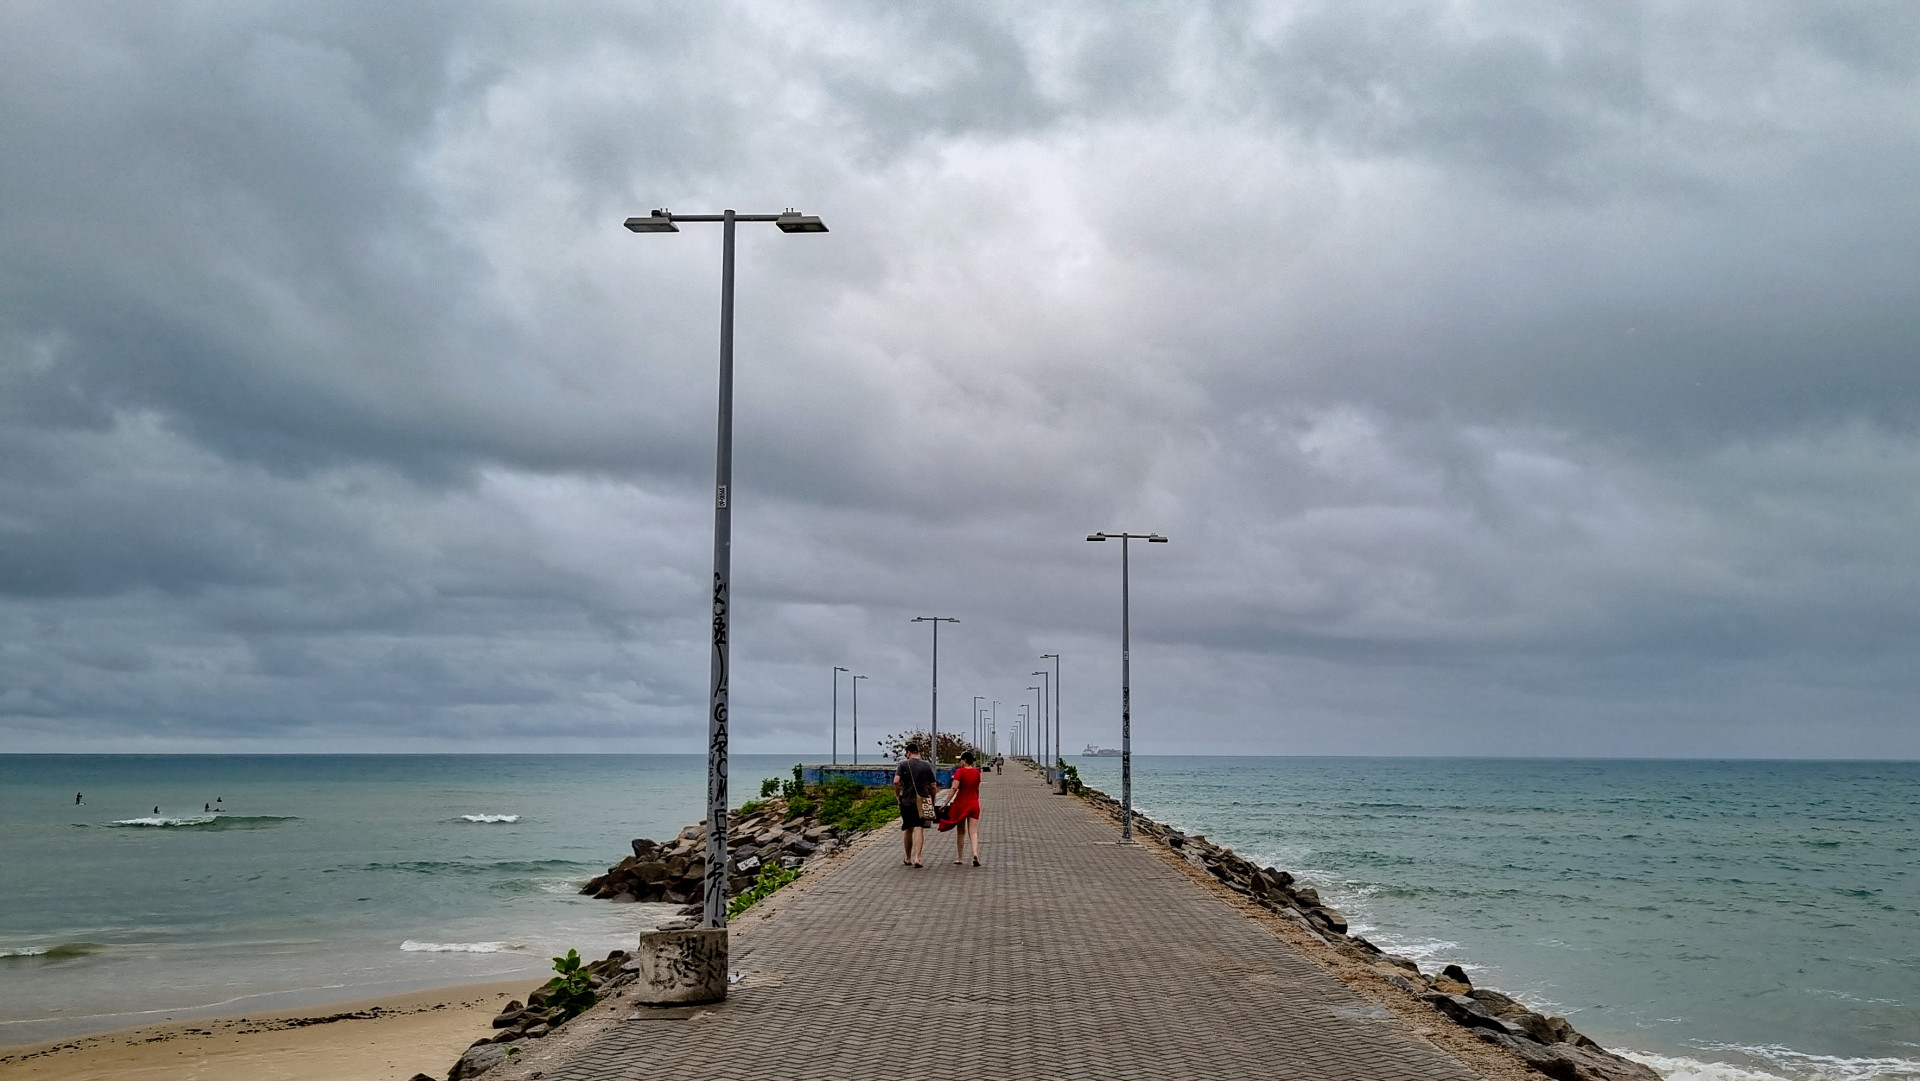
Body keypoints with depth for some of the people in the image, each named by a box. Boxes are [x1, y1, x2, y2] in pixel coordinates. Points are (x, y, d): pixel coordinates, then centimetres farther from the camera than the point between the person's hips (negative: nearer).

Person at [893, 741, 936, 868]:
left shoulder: (904, 764, -2)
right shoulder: (927, 766, 4)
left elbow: (896, 781, -14)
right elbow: (933, 786, 4)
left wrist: (897, 795, 0)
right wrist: (932, 801, 15)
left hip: (907, 801, 0)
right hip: (922, 802, 0)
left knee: (908, 830, 13)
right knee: (919, 829, -4)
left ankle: (908, 858, 24)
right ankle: (917, 858, -18)